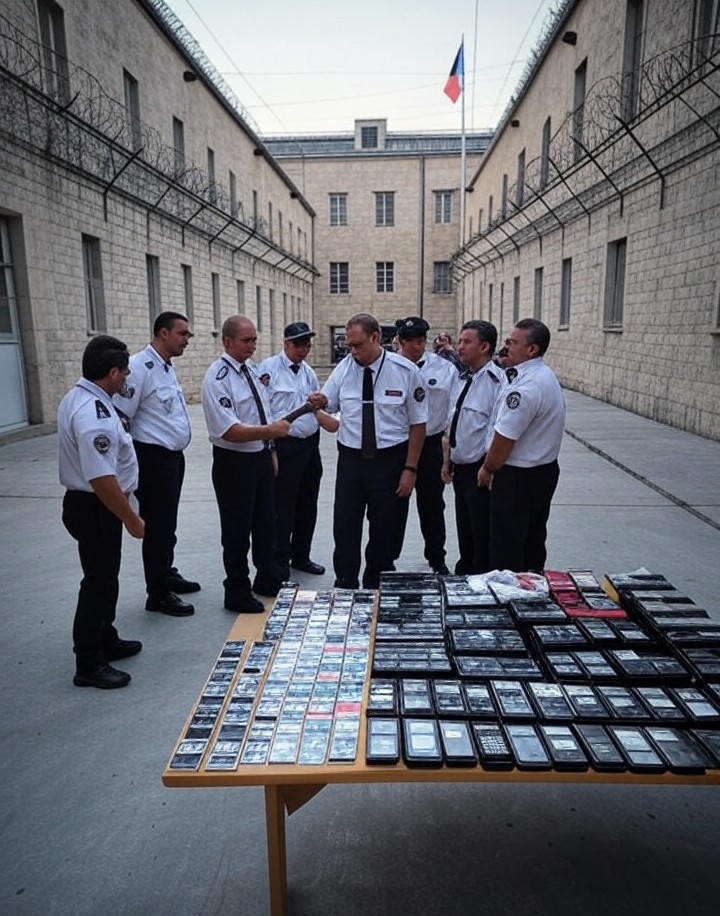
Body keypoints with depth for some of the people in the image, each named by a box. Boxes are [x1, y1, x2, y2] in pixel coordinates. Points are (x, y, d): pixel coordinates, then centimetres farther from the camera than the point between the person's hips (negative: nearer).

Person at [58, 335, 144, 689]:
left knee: (104, 577, 23)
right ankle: (89, 666, 17)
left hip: (85, 502, 10)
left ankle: (105, 640, 40)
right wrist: (132, 519, -22)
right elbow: (102, 479, -31)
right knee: (98, 582, 3)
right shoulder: (94, 415, -28)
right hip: (95, 509, -10)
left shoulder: (77, 397, 5)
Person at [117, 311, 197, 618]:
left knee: (168, 522, 21)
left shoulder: (167, 368, 12)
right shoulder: (140, 368, -18)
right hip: (153, 458, -9)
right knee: (158, 526, 1)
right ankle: (158, 594, 14)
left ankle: (166, 574, 38)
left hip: (173, 456, 9)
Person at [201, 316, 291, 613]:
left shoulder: (250, 371, 8)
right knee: (237, 529, 5)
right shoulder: (217, 378, -18)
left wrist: (270, 451, 15)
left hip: (260, 456, 8)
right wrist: (270, 431, -34)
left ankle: (268, 579, 37)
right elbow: (229, 431, -26)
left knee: (265, 521, 19)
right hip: (234, 462, -8)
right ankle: (237, 593, 22)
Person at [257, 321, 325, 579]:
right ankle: (280, 563, 13)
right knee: (282, 508, 0)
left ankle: (301, 557, 30)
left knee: (307, 505, 15)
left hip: (311, 444, 7)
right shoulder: (269, 368, -8)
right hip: (284, 446, -7)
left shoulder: (309, 372, 13)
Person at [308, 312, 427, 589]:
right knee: (345, 526, 5)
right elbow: (329, 404, 9)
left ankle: (375, 589, 30)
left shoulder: (405, 371, -8)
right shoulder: (344, 367, 0)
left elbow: (418, 423, -4)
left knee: (384, 529, 11)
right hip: (350, 459, 2)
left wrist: (410, 468, -8)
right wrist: (319, 402, -16)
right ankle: (345, 585, 23)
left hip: (389, 460, -2)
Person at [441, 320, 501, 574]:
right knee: (464, 532, 22)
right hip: (460, 468, 9)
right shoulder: (462, 380, 10)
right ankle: (462, 578, 37)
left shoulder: (496, 381, -18)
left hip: (480, 471, -9)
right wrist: (447, 460, 18)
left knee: (482, 538, 4)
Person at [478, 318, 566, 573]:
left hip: (518, 478, -10)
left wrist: (488, 469, -6)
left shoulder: (526, 387, -24)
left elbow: (504, 438, -21)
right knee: (533, 542, 20)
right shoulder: (546, 375, 9)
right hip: (545, 469, 10)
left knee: (507, 553, 1)